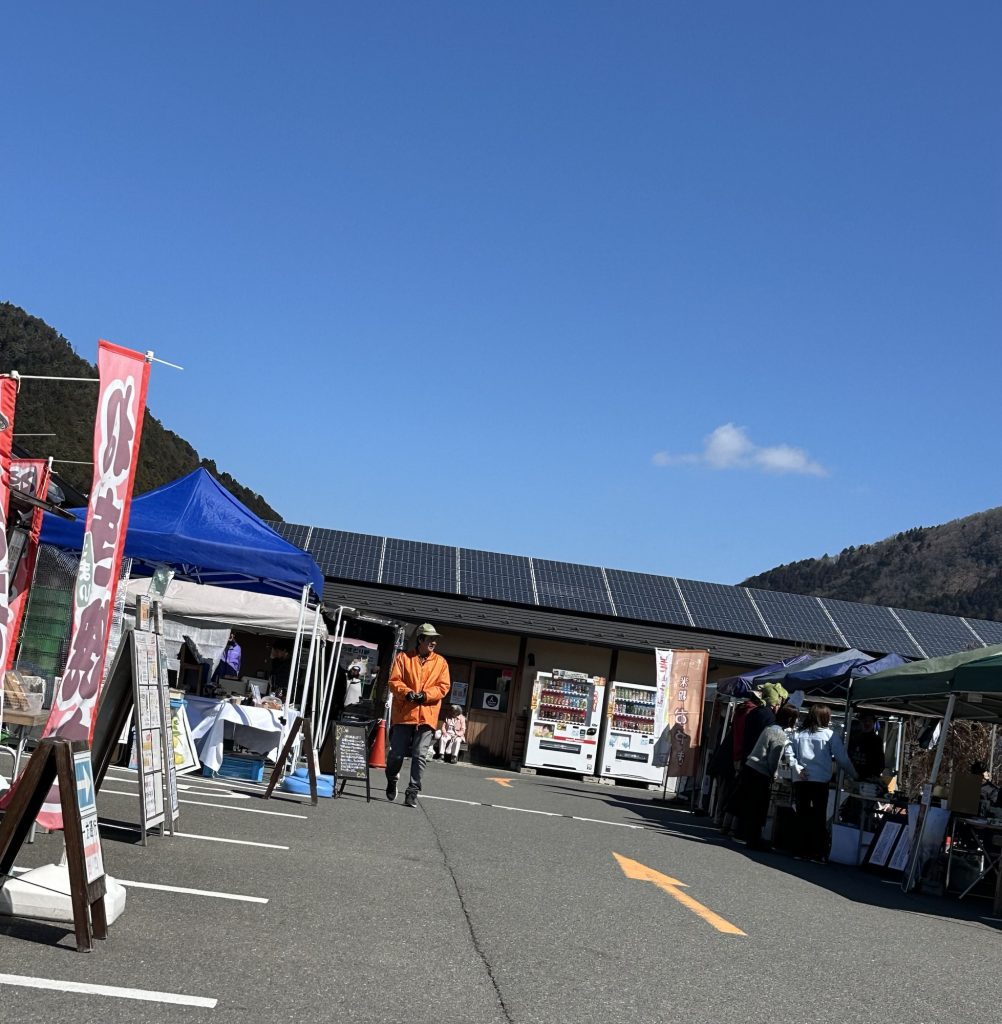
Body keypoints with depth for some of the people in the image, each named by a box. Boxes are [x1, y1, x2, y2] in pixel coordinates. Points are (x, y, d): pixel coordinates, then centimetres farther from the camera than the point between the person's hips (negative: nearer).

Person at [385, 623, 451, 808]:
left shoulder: (441, 662, 9)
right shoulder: (403, 657, 5)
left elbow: (443, 686, 2)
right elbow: (394, 681, 0)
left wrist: (424, 695, -13)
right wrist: (407, 692, -19)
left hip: (426, 716, 1)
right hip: (403, 714, -1)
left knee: (420, 755, -5)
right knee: (397, 753, 5)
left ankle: (413, 792, 0)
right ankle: (392, 780, 33)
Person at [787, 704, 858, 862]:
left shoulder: (799, 733, 8)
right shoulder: (830, 735, 1)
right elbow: (842, 758, 1)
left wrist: (797, 768, -4)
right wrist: (854, 776, 10)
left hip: (800, 780, 3)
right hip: (820, 780, -2)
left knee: (801, 816, 7)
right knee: (819, 818, 2)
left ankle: (800, 851, 8)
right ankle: (819, 853, 1)